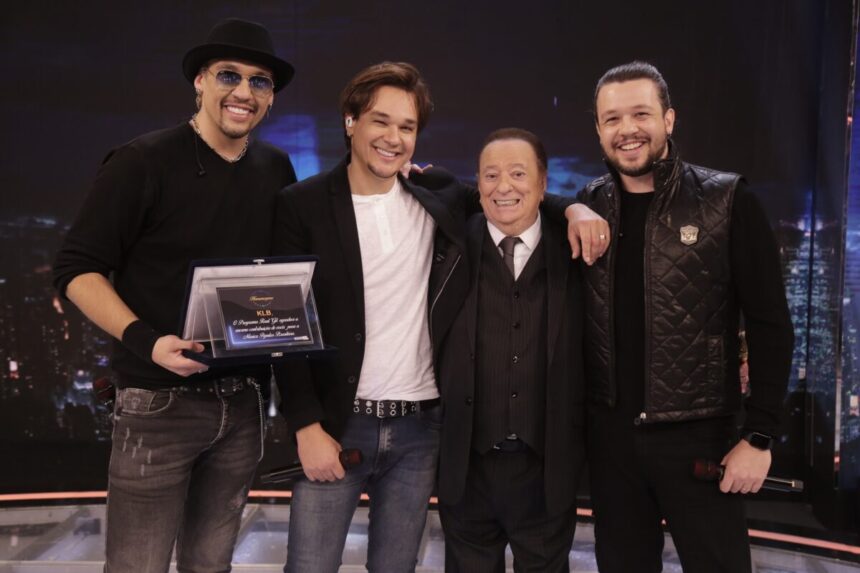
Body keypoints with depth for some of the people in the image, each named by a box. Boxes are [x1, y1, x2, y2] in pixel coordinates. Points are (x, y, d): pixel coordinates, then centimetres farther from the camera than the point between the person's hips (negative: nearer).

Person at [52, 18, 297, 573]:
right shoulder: (142, 163, -9)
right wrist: (143, 339, -22)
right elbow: (77, 268, -9)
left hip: (244, 402, 5)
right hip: (160, 403, -4)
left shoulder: (277, 169, 6)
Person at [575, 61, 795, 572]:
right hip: (610, 434, 4)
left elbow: (770, 325, -8)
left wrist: (760, 436, -11)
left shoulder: (727, 202, -7)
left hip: (699, 434, -3)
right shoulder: (590, 205, 4)